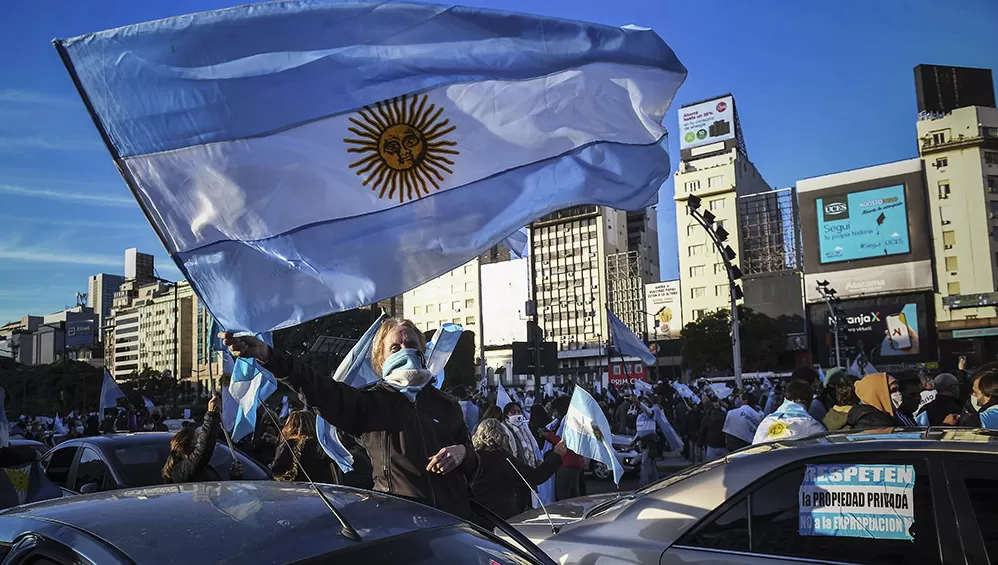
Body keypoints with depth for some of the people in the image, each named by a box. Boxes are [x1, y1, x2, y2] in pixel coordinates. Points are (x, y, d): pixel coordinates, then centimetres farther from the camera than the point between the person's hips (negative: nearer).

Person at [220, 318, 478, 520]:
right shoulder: (368, 403, 3)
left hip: (453, 519, 2)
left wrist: (462, 452, -8)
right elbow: (320, 389, -13)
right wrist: (266, 355, -27)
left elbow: (473, 461, 17)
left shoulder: (445, 404, 10)